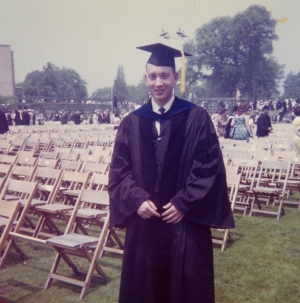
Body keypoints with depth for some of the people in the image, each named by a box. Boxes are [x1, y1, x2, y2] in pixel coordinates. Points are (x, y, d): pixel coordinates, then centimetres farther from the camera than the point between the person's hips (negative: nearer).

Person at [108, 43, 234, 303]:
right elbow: (119, 169, 4)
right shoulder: (131, 122, 5)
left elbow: (210, 167, -6)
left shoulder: (197, 118, -3)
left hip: (185, 220, -2)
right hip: (144, 221, 3)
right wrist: (137, 200, -11)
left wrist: (184, 204, -12)